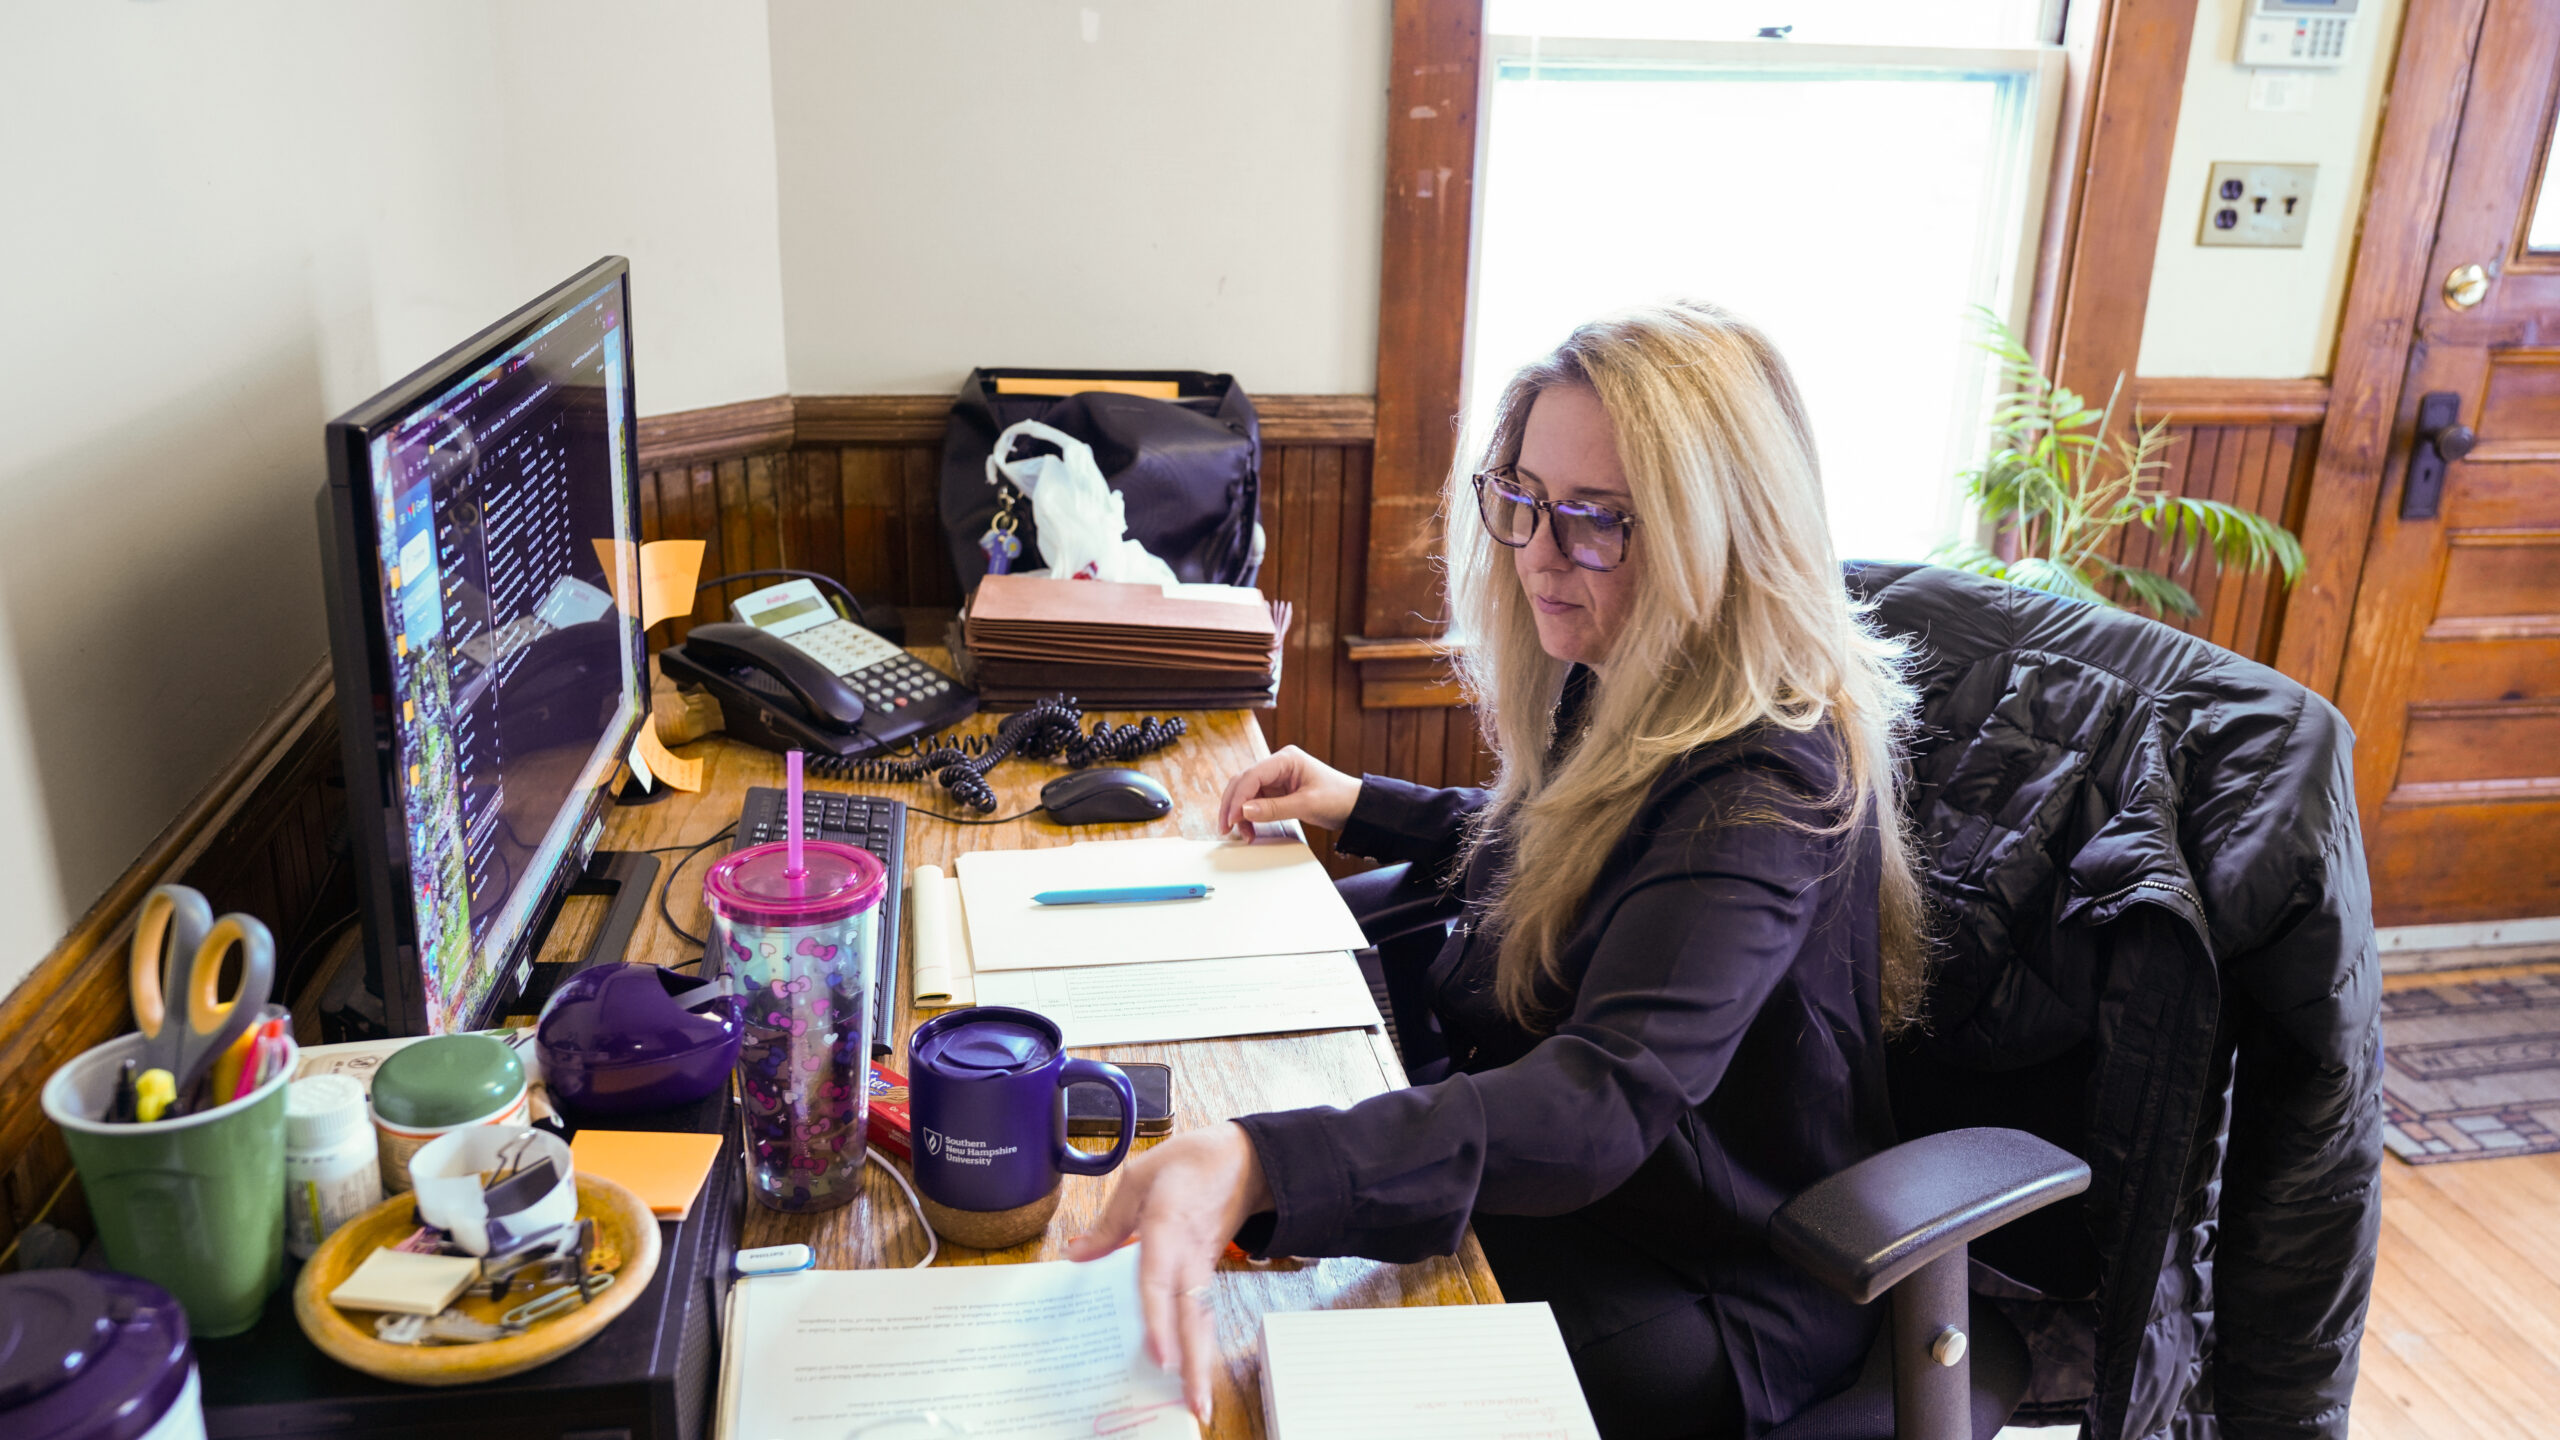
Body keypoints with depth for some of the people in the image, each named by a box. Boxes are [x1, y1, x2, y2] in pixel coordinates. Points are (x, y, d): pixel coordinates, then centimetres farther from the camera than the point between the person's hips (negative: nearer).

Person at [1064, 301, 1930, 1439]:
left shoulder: (1761, 784, -30)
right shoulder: (1622, 685, -1)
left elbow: (1606, 1097, -43)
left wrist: (1257, 1165, -55)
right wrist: (1359, 806, 8)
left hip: (1710, 1300, -8)